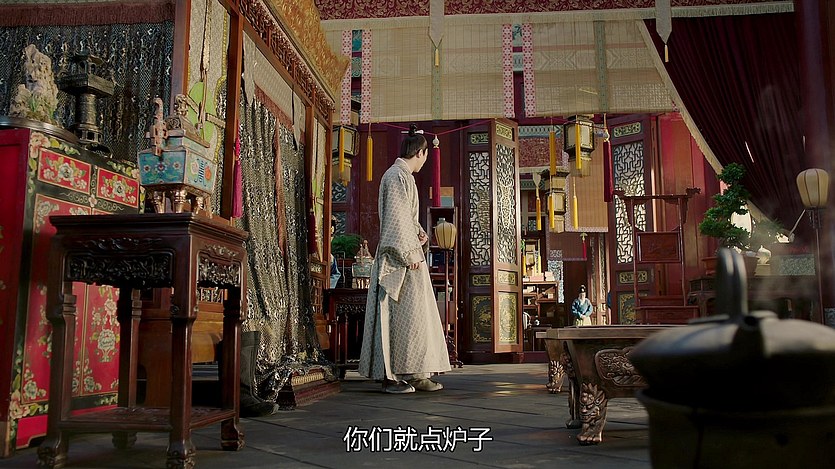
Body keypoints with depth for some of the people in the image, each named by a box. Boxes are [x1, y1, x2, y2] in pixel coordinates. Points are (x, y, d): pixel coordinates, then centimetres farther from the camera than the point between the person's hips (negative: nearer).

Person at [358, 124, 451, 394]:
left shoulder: (401, 175, 20)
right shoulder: (398, 176, -12)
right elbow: (397, 218, -19)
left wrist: (418, 231, 11)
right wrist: (409, 253, -20)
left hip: (406, 255, 10)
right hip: (401, 259, -10)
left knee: (415, 315, 10)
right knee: (402, 315, -7)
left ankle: (415, 374, 15)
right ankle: (392, 376, -2)